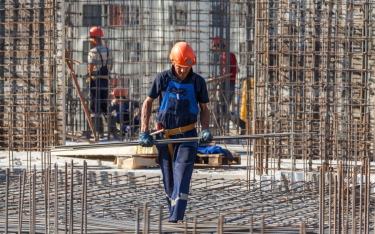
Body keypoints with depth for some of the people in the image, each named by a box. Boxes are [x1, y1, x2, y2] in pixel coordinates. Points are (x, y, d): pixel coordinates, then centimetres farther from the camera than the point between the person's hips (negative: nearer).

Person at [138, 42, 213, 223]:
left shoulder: (198, 82, 0)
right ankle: (173, 213, 21)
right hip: (164, 136, 1)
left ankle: (176, 216, -21)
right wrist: (144, 132, 1)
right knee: (168, 179, 7)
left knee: (182, 176, -15)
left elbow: (204, 109, 11)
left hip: (187, 135, -1)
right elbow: (147, 103, 8)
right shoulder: (162, 79, -1)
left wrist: (205, 130, -7)